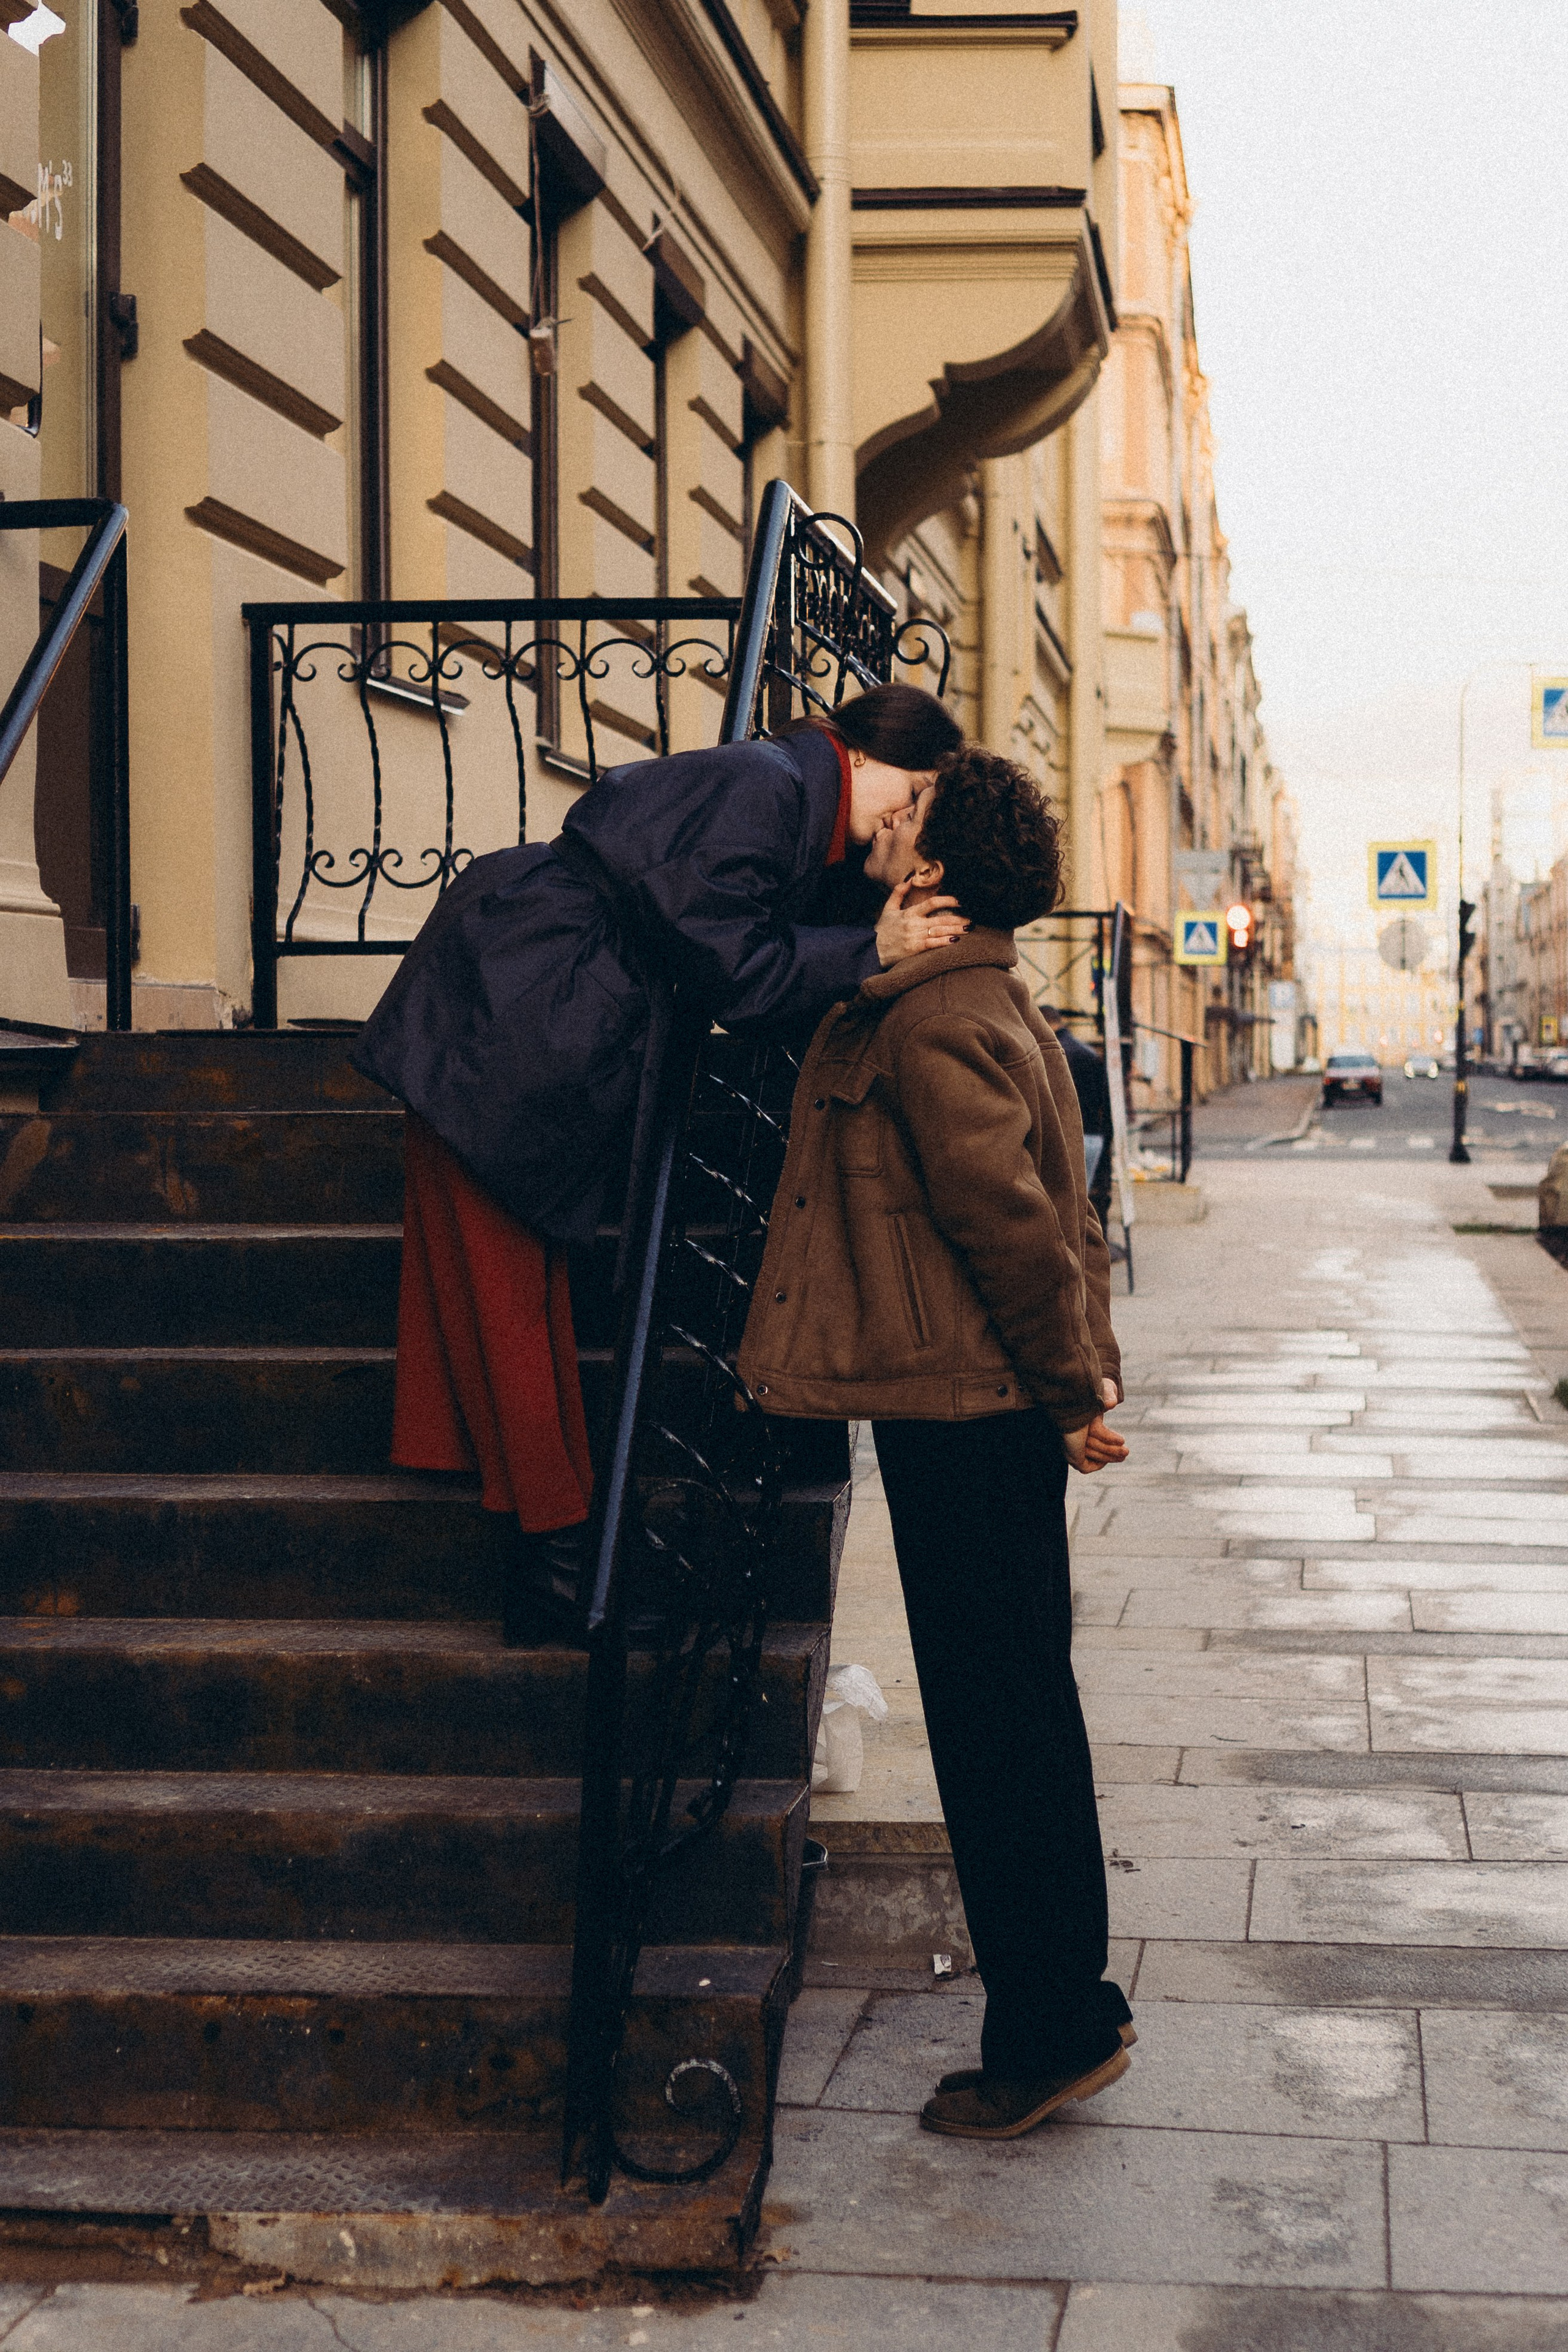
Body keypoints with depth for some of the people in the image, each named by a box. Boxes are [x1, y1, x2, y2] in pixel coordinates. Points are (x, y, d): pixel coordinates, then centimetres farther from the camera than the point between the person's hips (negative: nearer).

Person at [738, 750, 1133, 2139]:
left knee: (996, 1716, -3)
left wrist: (1071, 1388, -11)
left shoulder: (931, 1025, -16)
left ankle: (1055, 2025, 6)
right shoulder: (981, 1002, 16)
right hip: (986, 1409, 10)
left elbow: (1011, 1220, -20)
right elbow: (1045, 1212, 19)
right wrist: (1083, 1378, 19)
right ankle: (1062, 2008, 27)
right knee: (1016, 1708, 16)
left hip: (968, 1413, -10)